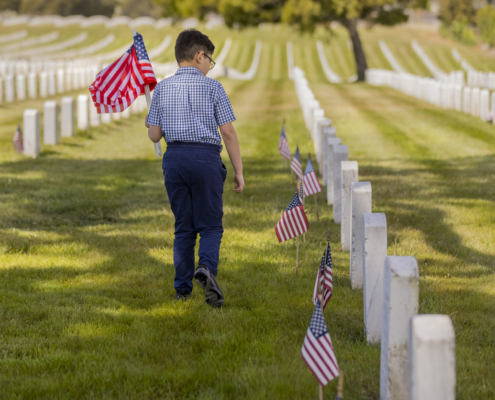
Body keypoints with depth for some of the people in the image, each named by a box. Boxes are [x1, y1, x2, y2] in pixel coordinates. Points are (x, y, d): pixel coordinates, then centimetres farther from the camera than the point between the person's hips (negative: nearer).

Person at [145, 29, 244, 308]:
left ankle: (183, 288, 10)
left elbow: (154, 135, 6)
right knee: (210, 225, 3)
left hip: (175, 158, 3)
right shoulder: (212, 87, -3)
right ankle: (207, 267, -24)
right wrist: (239, 171, 0)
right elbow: (229, 132, -5)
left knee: (183, 227, 12)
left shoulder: (162, 88, 6)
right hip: (205, 157, -3)